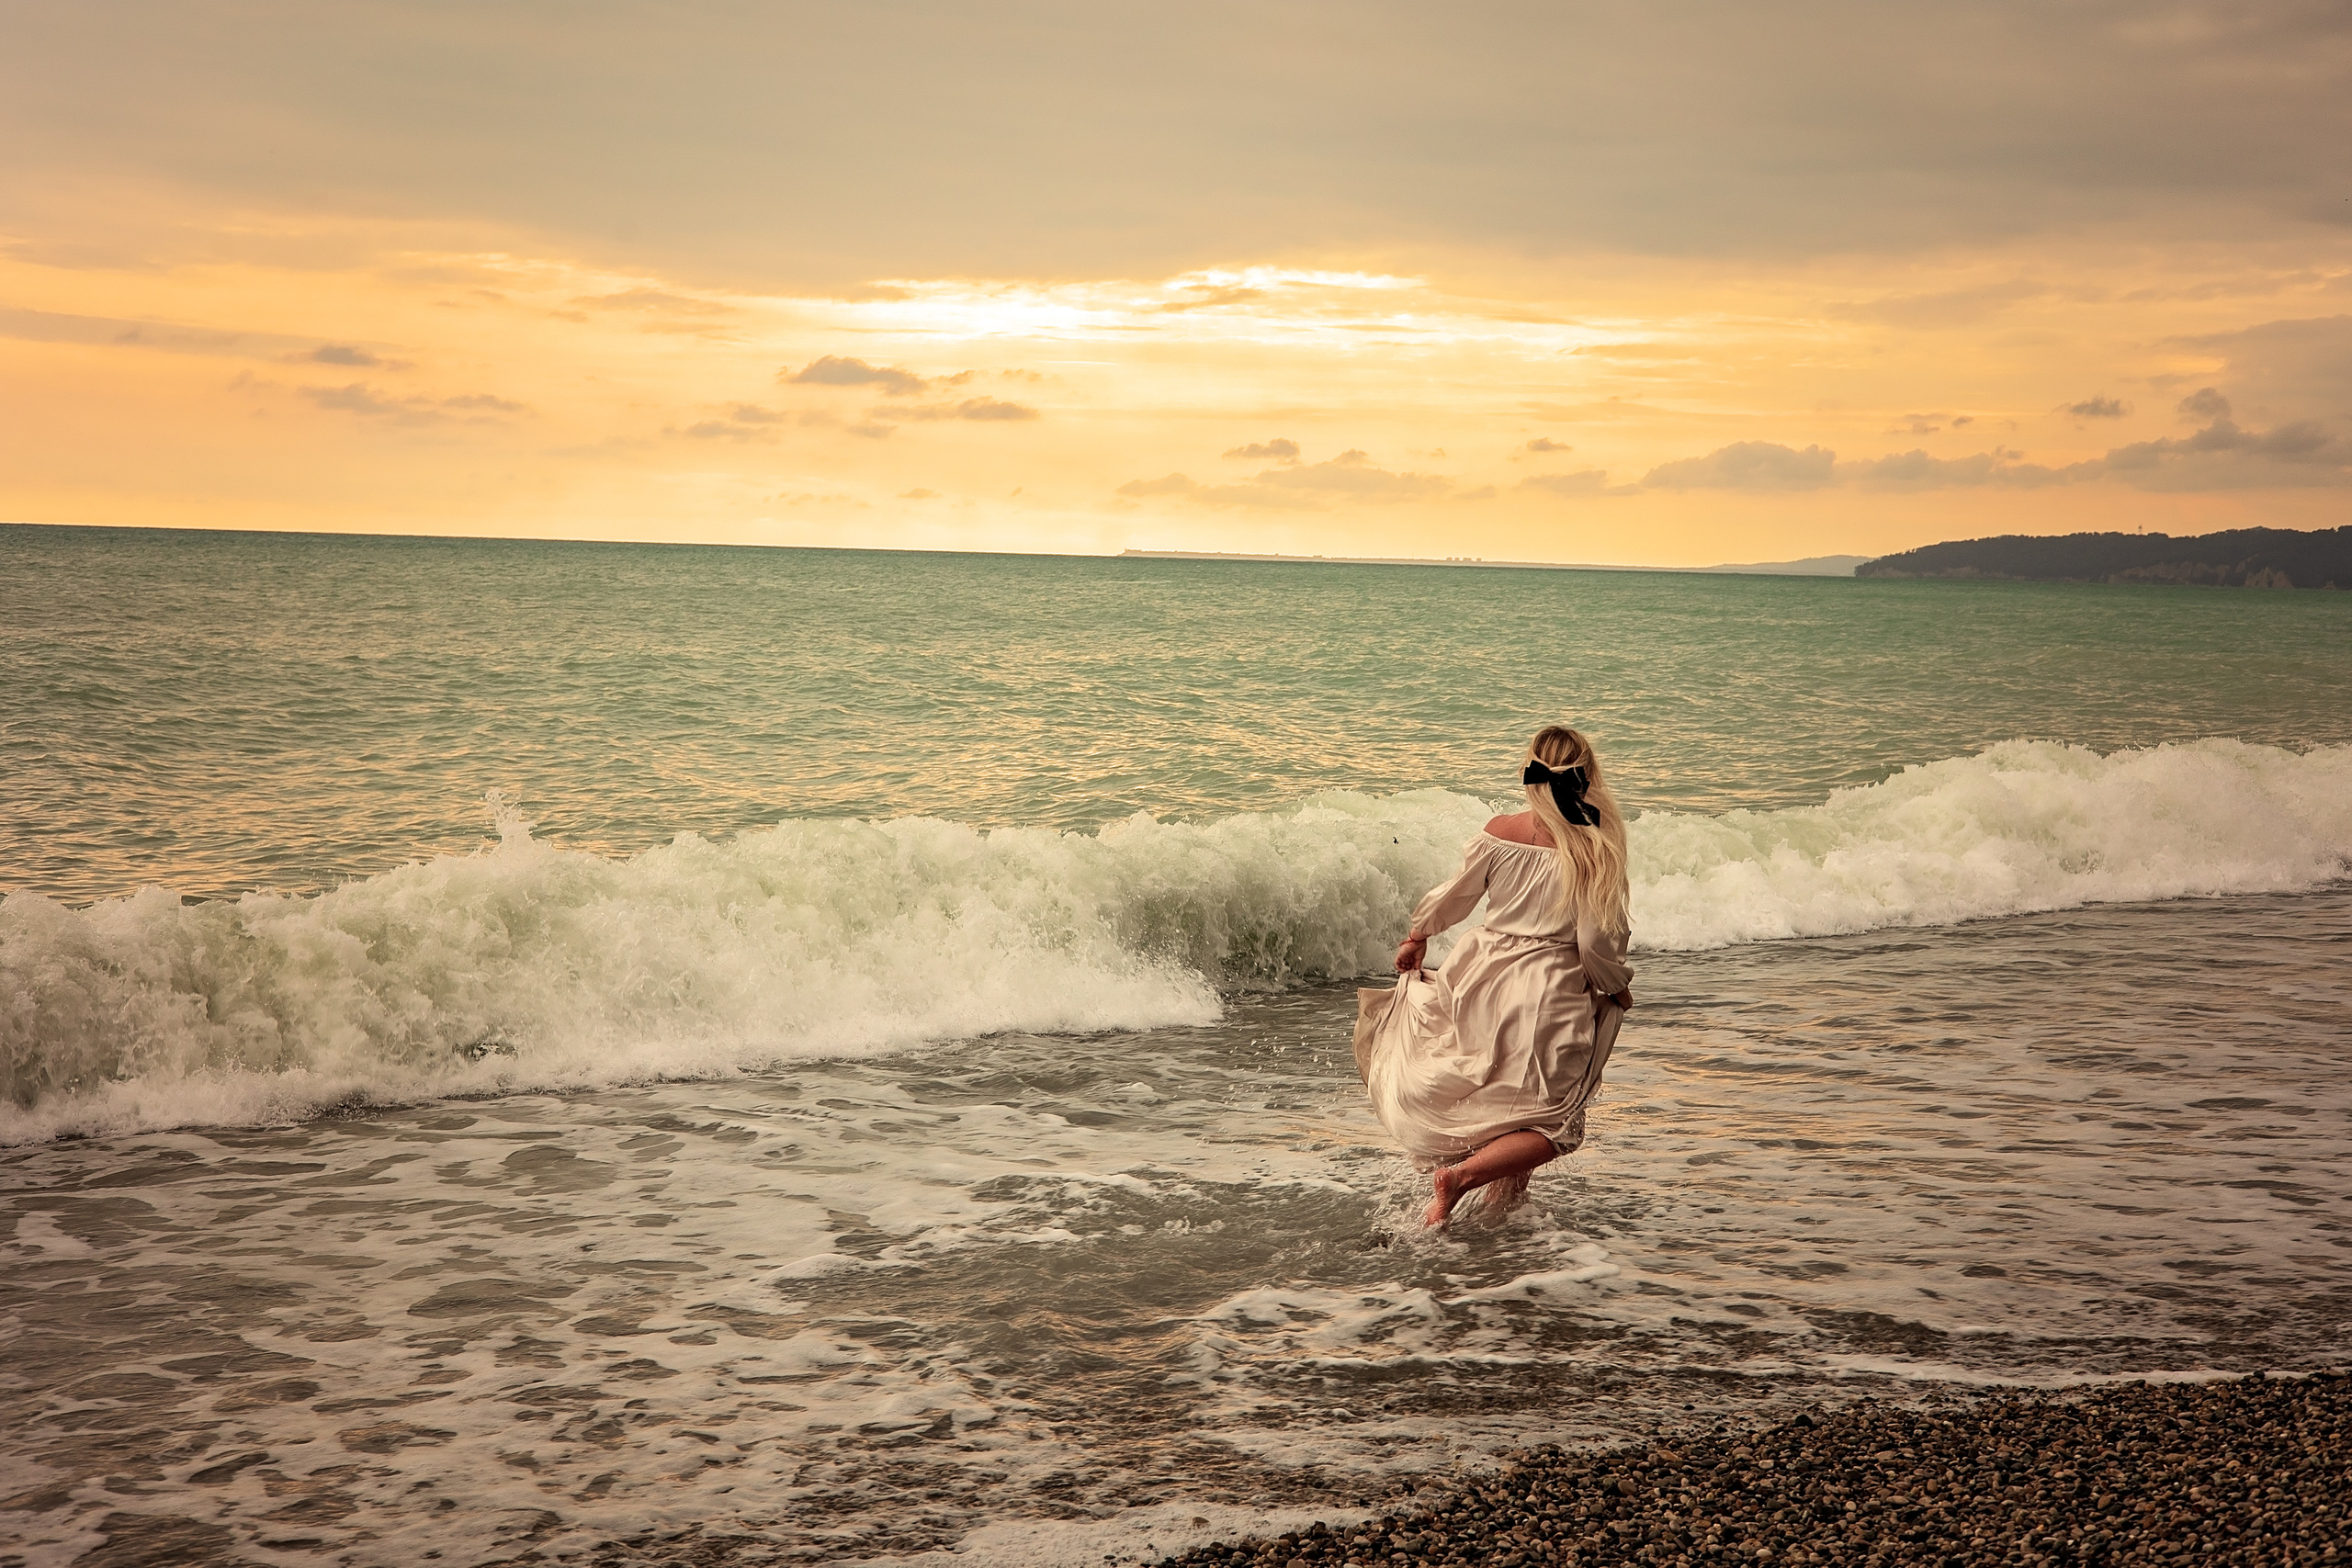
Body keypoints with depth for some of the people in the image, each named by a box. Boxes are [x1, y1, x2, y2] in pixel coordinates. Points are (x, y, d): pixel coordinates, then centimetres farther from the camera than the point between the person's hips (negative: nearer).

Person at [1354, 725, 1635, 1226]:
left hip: (1484, 980, 3)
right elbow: (1595, 941, -13)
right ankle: (1463, 1175, -11)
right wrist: (1617, 988, 7)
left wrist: (1418, 936, 24)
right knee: (1550, 1123, 9)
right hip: (1549, 992, -3)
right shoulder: (1591, 851, -14)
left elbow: (1455, 896, 6)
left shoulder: (1499, 832, -6)